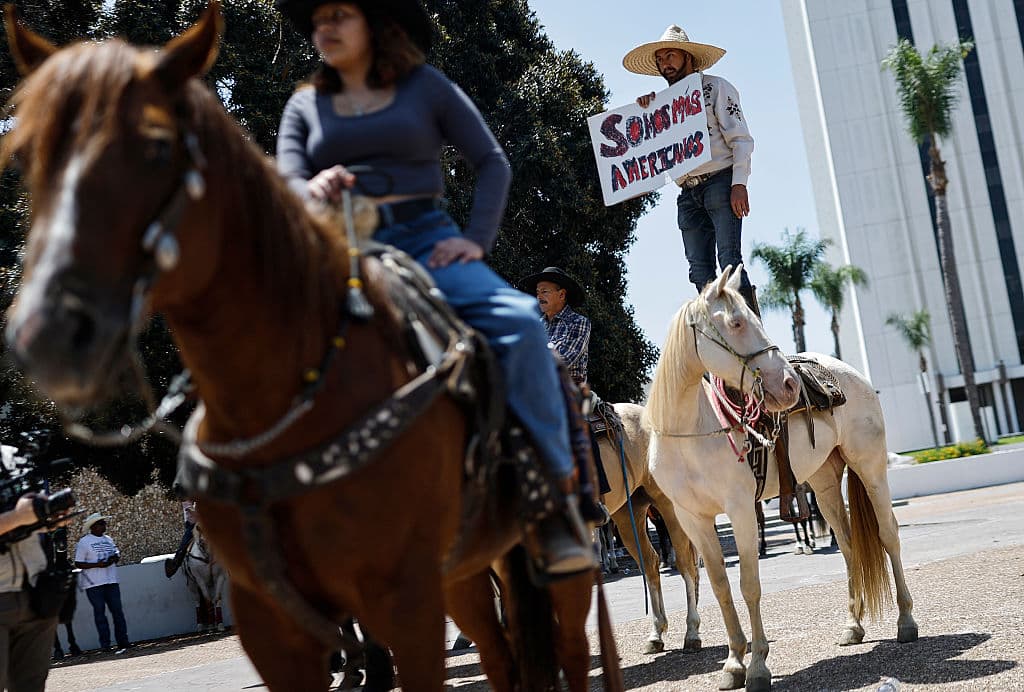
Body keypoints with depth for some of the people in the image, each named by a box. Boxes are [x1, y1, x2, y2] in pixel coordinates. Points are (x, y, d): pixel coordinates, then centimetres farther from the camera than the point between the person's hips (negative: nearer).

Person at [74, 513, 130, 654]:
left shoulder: (108, 539, 14)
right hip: (94, 584, -5)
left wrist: (116, 557, -3)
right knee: (99, 613, 0)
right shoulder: (84, 542, -5)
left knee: (117, 611, 2)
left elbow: (117, 554, 22)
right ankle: (105, 645, 3)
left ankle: (123, 642, 5)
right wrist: (97, 565, -19)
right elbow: (78, 564, -8)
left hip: (111, 581, 5)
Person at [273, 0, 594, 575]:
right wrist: (311, 190, -19)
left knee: (517, 321, -29)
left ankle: (555, 492, -25)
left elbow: (492, 162, 10)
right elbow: (285, 186, 6)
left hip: (427, 241, -2)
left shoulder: (427, 86, 12)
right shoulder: (305, 107, 18)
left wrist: (477, 238, -5)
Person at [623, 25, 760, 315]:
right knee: (700, 272, -3)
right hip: (688, 193, 6)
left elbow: (740, 138, -2)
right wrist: (643, 111, 3)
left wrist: (739, 183, -15)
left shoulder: (716, 87, 7)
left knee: (729, 260, -17)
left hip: (720, 182, -5)